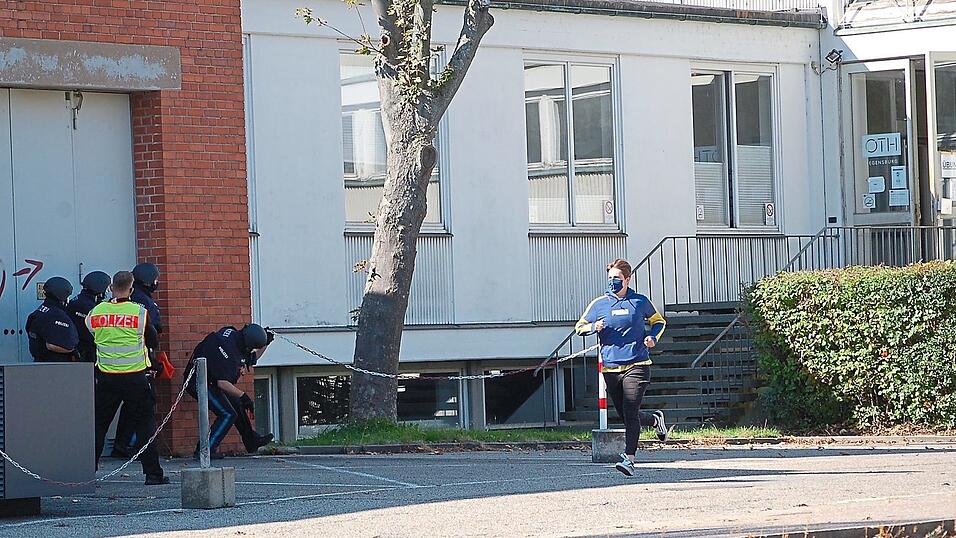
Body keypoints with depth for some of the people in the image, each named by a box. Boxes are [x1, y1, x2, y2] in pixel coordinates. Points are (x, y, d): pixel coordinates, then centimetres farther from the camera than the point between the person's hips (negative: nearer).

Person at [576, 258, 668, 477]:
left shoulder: (640, 302, 3)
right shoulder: (599, 304, 7)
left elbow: (658, 321, 18)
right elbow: (579, 327, 15)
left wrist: (652, 337, -3)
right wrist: (593, 327, -8)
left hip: (636, 366, -4)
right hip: (610, 367, 4)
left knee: (630, 413, -14)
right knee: (625, 415, 12)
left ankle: (629, 459, -14)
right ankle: (655, 420, 42)